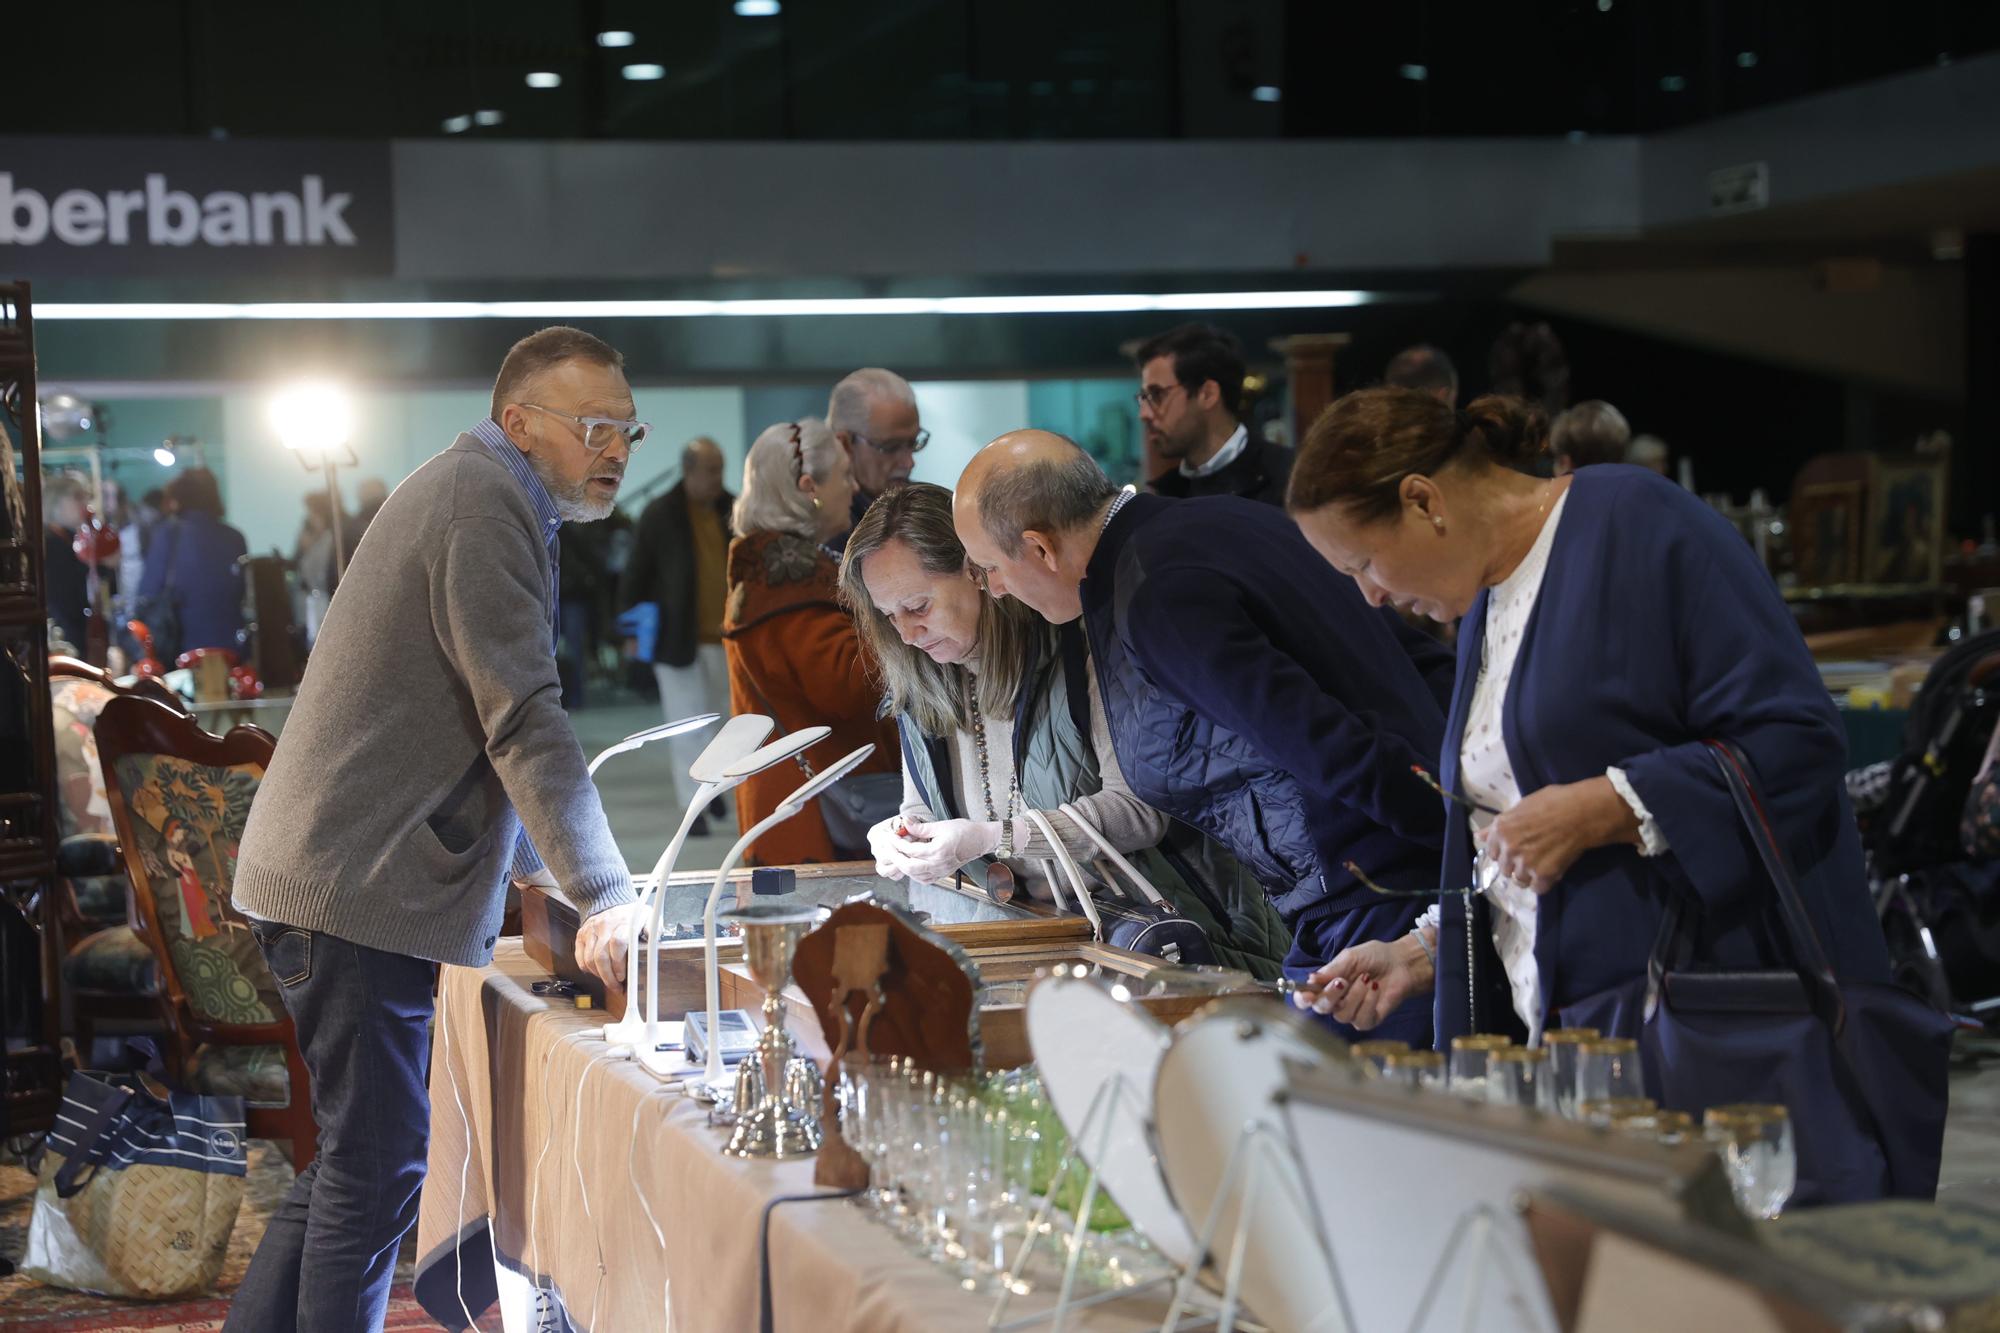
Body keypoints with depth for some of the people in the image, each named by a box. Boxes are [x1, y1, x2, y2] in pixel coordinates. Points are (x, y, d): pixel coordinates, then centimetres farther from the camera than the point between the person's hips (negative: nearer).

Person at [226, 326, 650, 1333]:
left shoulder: (473, 491, 22)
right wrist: (602, 894, -19)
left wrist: (556, 871, 23)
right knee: (376, 1171, -6)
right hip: (357, 885, -11)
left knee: (357, 1162, 16)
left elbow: (477, 732, 29)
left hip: (341, 876, 11)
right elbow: (523, 719, -19)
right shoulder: (486, 498, -12)